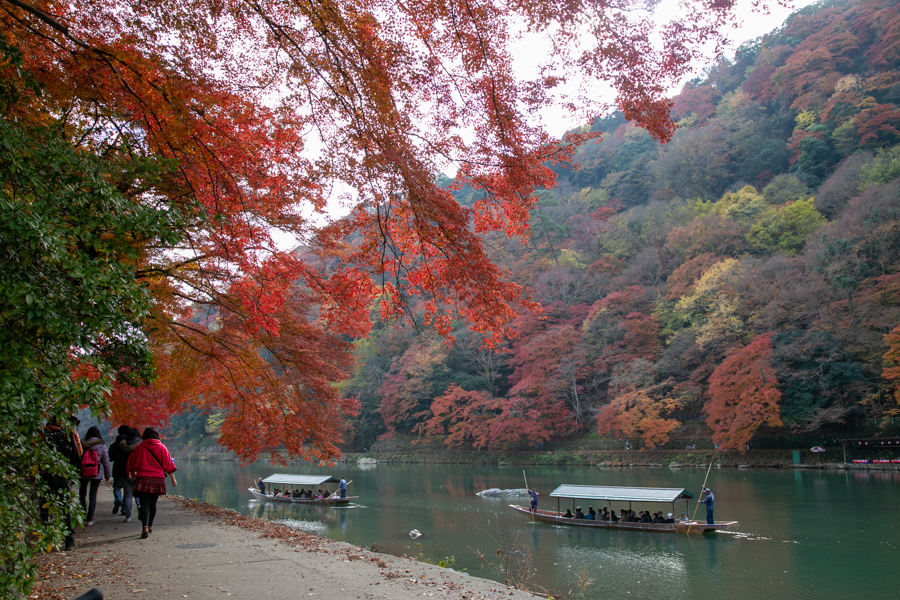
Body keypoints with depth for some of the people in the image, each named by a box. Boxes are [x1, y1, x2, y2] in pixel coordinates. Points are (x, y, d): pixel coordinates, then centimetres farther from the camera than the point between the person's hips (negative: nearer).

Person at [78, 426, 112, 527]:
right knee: (93, 496, 4)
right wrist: (108, 475, 7)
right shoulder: (102, 445, -6)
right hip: (97, 474, 0)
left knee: (82, 494, 19)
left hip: (83, 474, 0)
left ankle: (83, 514, 16)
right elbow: (106, 461, -2)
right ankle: (89, 520, 0)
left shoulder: (82, 444, -5)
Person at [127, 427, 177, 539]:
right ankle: (150, 526, 32)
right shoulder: (162, 448, 3)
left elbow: (133, 464, 7)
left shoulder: (139, 448, 0)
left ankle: (145, 528, -23)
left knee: (144, 504, -6)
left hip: (143, 479, -2)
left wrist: (133, 475, 25)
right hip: (158, 480, 2)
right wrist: (173, 479, 12)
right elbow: (168, 465, 5)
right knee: (153, 504, 18)